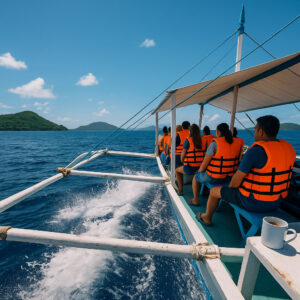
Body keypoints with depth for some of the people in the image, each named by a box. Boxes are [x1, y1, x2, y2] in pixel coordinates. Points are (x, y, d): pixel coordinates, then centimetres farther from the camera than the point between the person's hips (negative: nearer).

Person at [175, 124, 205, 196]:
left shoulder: (188, 140, -9)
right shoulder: (203, 140, 2)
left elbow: (182, 156, -7)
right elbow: (204, 154, 8)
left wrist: (183, 162, 15)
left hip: (190, 169, -5)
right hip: (201, 168, 5)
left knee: (177, 170, 26)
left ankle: (180, 189, 24)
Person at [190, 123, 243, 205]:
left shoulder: (215, 144, -20)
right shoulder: (237, 143, -1)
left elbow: (205, 163, -17)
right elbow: (237, 161, 9)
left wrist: (199, 172, 2)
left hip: (213, 178, -6)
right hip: (229, 178, 7)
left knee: (196, 177, 24)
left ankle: (195, 200, 32)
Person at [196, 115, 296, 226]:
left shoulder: (255, 151, -27)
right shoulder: (288, 147, -1)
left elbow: (236, 181, -22)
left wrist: (230, 187, 1)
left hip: (253, 202, -7)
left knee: (214, 191, 13)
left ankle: (207, 218, 36)